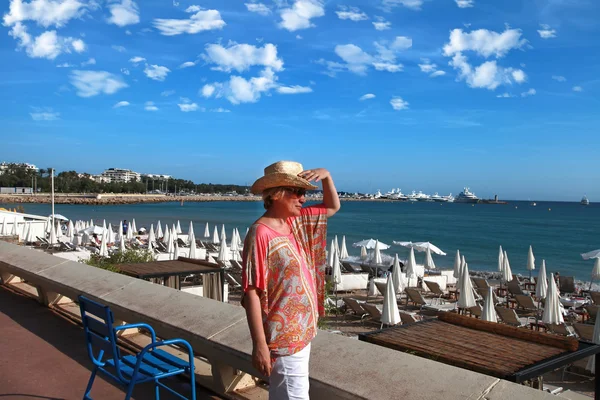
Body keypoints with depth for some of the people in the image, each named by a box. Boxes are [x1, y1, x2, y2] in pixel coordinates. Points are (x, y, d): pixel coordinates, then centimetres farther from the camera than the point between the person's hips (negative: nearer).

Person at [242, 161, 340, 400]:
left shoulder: (296, 222, 4)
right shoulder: (261, 234, -20)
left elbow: (332, 207, 17)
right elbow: (251, 293, -21)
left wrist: (326, 176, -1)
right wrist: (259, 344, -22)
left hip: (301, 332, 8)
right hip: (284, 339, -8)